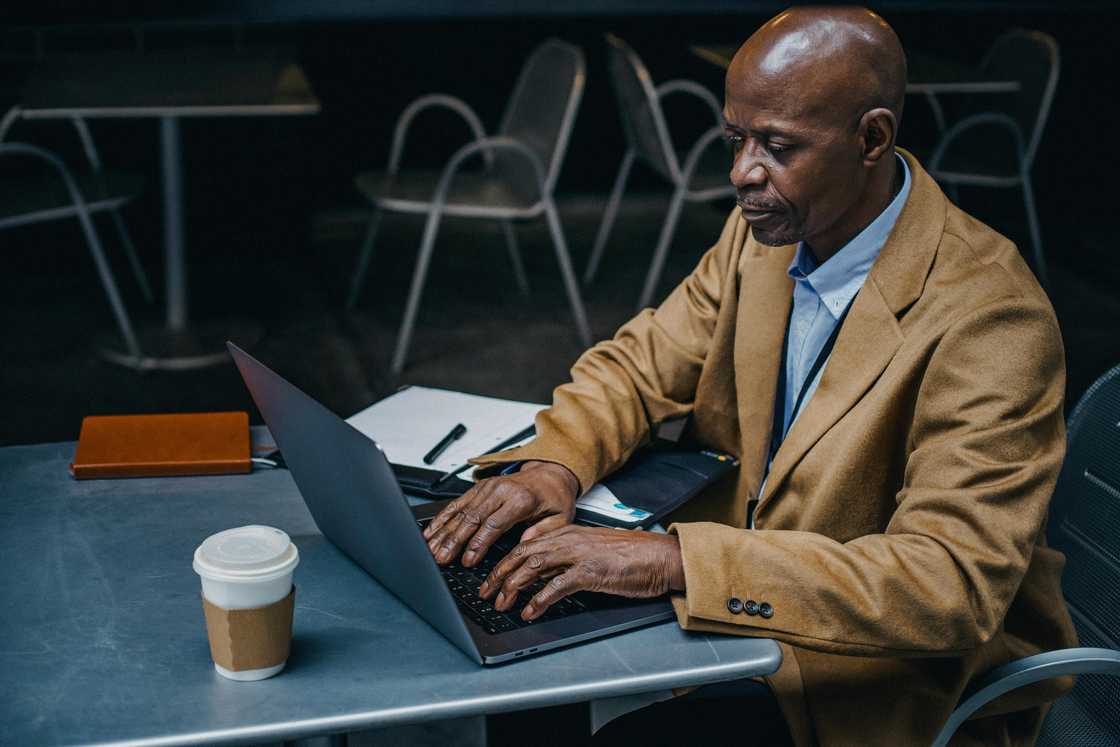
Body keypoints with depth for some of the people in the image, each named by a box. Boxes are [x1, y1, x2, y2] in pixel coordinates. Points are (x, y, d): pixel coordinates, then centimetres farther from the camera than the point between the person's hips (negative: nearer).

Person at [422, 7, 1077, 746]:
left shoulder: (989, 319, -25)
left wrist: (675, 559, -39)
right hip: (761, 614, 6)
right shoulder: (766, 232, -2)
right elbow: (641, 364, 9)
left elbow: (952, 585, -31)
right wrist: (554, 463, -14)